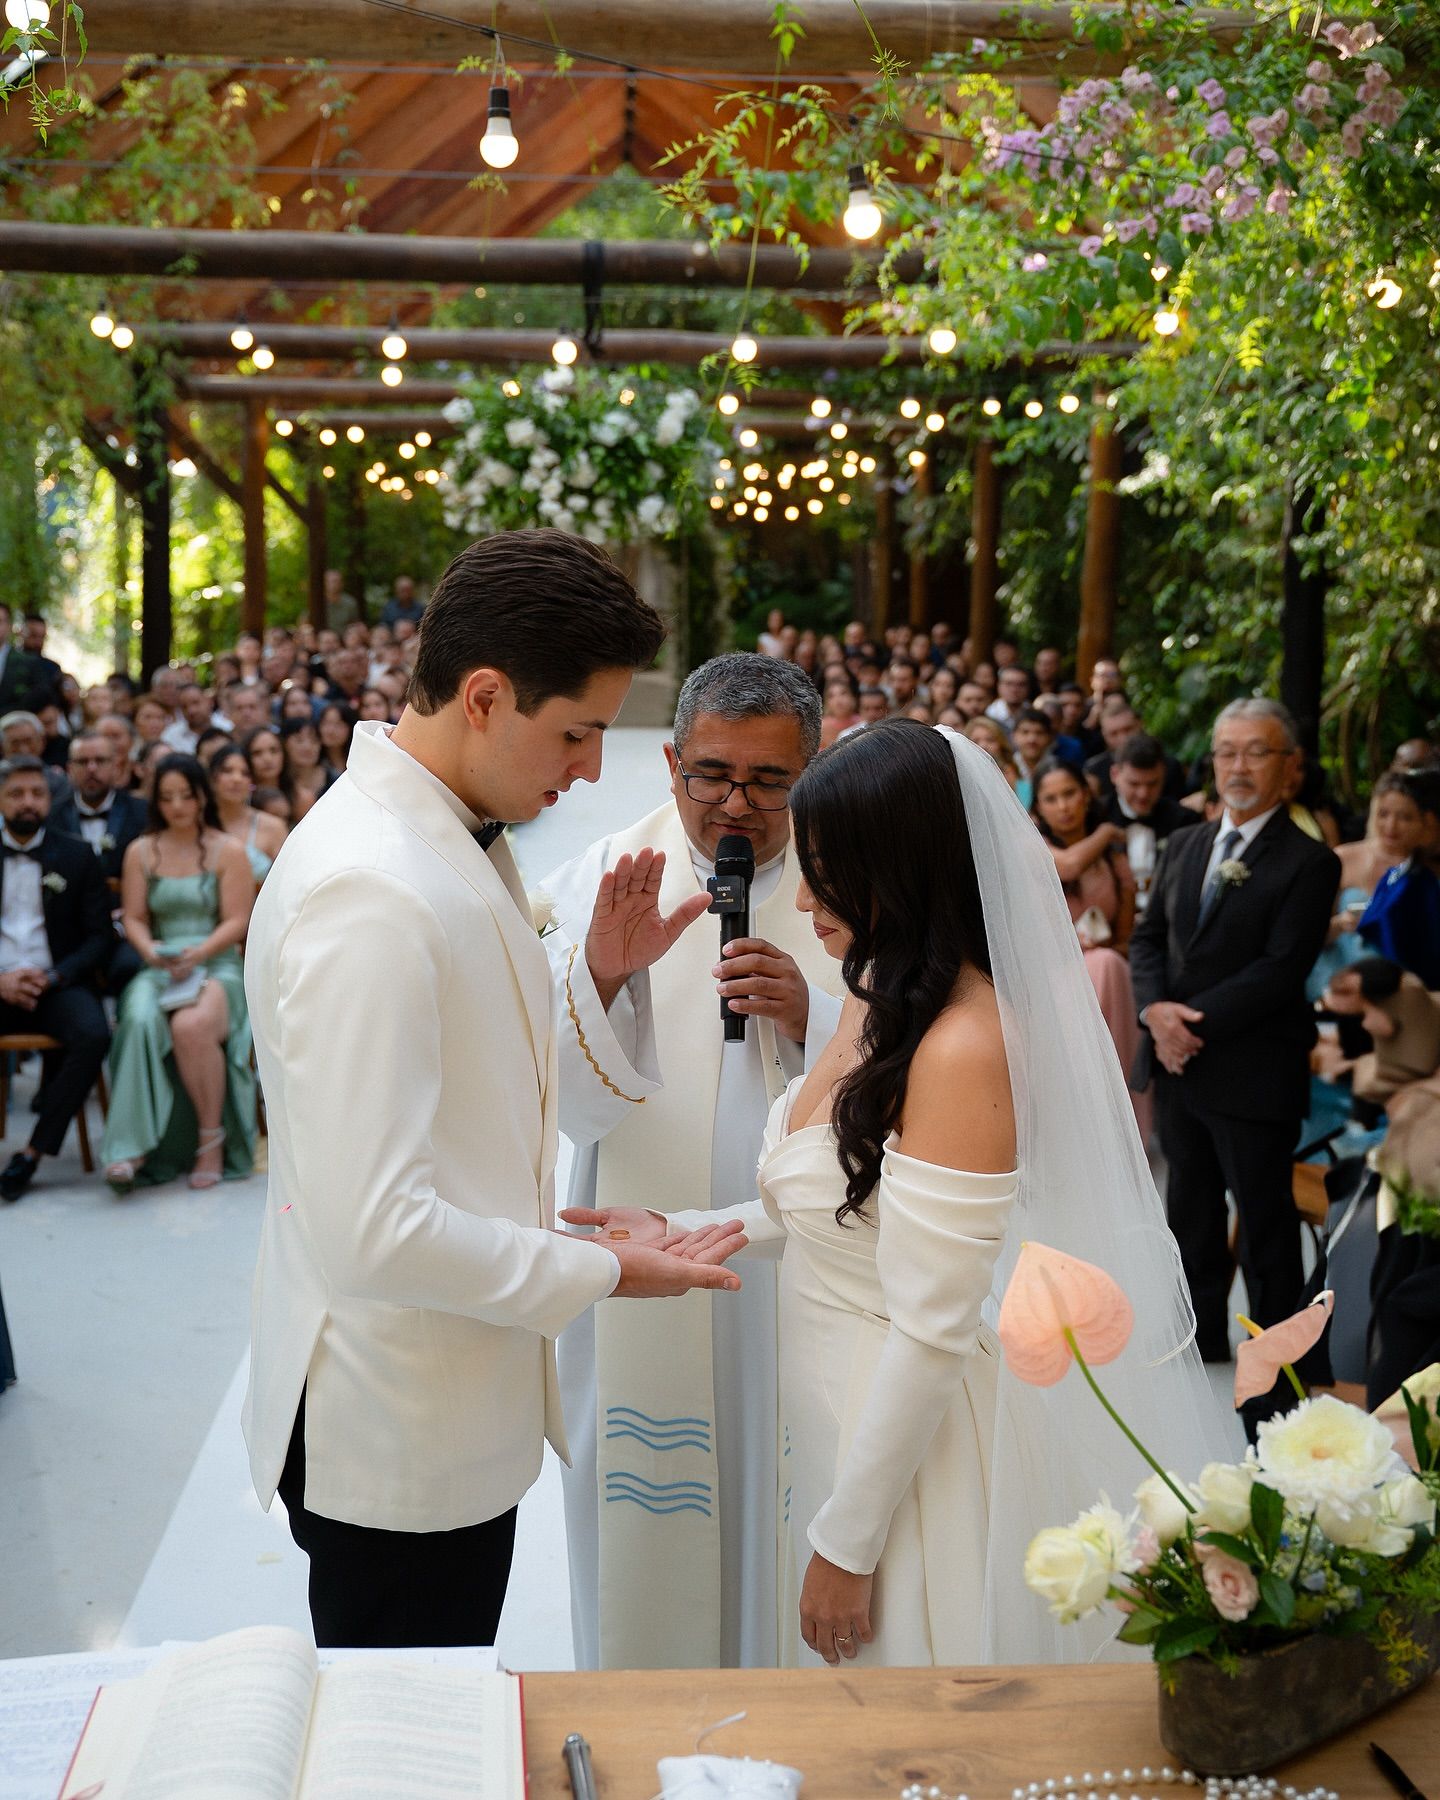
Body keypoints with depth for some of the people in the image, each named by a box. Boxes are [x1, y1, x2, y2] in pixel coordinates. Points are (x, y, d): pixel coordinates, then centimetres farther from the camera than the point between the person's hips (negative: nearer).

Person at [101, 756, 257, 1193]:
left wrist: (199, 952, -18)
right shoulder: (141, 851, 14)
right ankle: (132, 1146, -34)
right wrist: (150, 950, -12)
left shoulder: (227, 851, 6)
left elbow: (237, 921, -1)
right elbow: (133, 918, 10)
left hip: (218, 967, -2)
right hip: (158, 970, 2)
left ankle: (212, 1139, -19)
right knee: (140, 1020, -33)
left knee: (192, 1026, -36)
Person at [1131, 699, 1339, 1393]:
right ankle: (1203, 1355, 30)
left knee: (1265, 1226, 5)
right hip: (1179, 1066, 6)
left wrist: (1195, 1022, -18)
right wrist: (1155, 1011, -10)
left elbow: (1281, 970, -17)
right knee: (1191, 1218, 16)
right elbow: (1148, 938, 9)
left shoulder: (1307, 862, -10)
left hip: (1253, 1075, -6)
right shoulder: (1184, 847, 11)